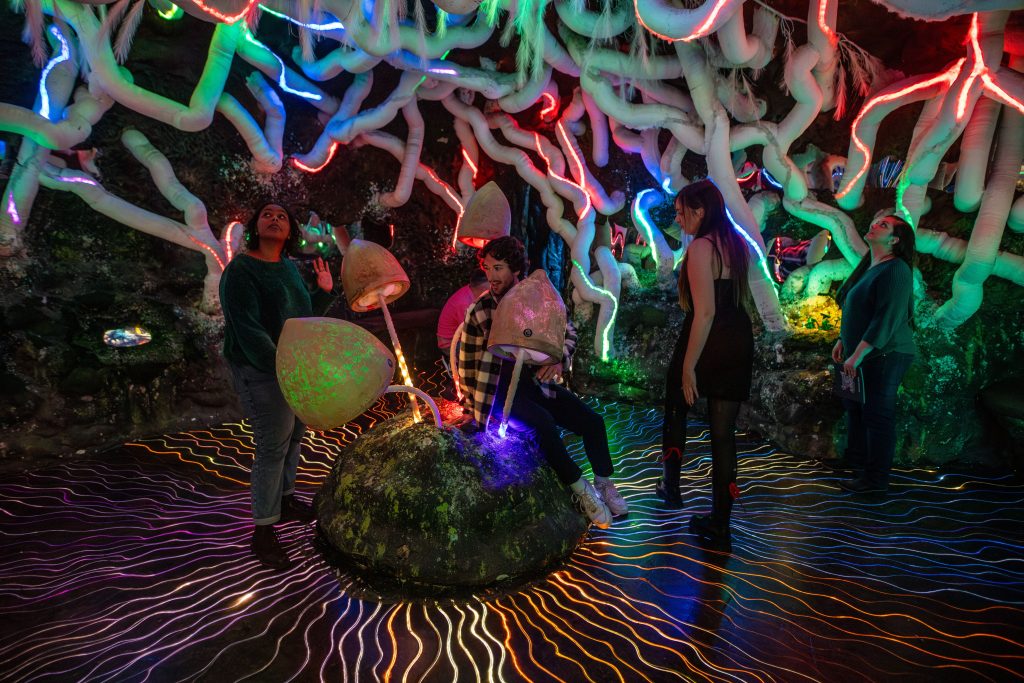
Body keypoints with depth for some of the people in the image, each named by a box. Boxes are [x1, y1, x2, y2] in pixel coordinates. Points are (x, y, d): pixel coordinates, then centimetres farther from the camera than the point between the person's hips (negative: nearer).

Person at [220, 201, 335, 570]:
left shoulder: (290, 267, 11)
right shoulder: (241, 270, -13)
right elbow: (248, 331, -23)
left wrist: (325, 291, 6)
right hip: (262, 372, -8)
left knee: (294, 436, 17)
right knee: (272, 447, -3)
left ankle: (285, 500, 38)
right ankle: (262, 531, 12)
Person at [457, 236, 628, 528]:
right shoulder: (478, 310, -3)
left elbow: (568, 332, 11)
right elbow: (467, 364, 3)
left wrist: (559, 360, -8)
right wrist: (478, 404, 1)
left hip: (537, 382, 4)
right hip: (500, 390, -4)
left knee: (592, 421, -8)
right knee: (544, 423, -32)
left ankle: (604, 484, 16)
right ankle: (580, 488, -12)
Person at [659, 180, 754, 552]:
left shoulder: (701, 246, -15)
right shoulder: (736, 244, 12)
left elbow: (705, 312, -22)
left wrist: (688, 366, -21)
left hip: (708, 341, -7)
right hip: (740, 340, 7)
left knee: (676, 408, 21)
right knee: (723, 430, 9)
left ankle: (671, 486, 32)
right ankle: (720, 524, 16)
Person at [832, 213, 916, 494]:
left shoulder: (894, 271, -15)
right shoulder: (868, 267, 14)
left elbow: (886, 320, -22)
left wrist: (857, 355, -22)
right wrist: (843, 340, 17)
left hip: (884, 355, -9)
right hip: (864, 354, 9)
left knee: (877, 414, -1)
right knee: (855, 407, 16)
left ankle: (875, 479, 10)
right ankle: (858, 463, 30)